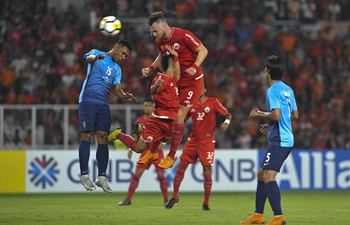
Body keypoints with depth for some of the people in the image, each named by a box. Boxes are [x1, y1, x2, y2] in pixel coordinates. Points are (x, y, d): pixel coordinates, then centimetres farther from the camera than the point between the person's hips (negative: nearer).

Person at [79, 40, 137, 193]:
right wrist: (95, 57, -45)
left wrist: (125, 96, -10)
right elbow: (88, 58, -20)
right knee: (87, 136, -8)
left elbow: (117, 90, 13)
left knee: (103, 138, -1)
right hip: (88, 100, -6)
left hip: (103, 104, 6)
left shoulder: (117, 69, 21)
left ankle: (101, 177, 2)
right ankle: (84, 175, -4)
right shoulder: (98, 54, 4)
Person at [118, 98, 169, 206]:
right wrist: (131, 149, 6)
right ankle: (128, 199, 2)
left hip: (157, 151, -3)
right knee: (136, 175, -2)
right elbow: (136, 136, 14)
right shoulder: (139, 121, 7)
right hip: (145, 151, 3)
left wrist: (162, 142, -23)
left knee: (161, 176, -6)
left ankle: (166, 200, 5)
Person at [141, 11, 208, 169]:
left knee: (179, 117, -9)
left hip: (192, 81, -6)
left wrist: (194, 67, -28)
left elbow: (203, 50, -14)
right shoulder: (159, 41, 0)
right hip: (174, 81, 6)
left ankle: (171, 156, -1)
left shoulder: (184, 36, -21)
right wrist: (150, 69, 5)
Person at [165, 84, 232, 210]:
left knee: (207, 171, -5)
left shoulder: (213, 103, -4)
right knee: (181, 166, -4)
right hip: (193, 140, 3)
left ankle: (206, 203, 8)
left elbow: (228, 114, 0)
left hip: (207, 141, -3)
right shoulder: (191, 105, 7)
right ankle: (175, 196, 10)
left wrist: (226, 122, -21)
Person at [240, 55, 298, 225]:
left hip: (278, 140, -10)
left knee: (268, 176, -16)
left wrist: (258, 114, -7)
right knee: (262, 174, 18)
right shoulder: (288, 90, 15)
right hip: (287, 139, 10)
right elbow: (295, 115, 21)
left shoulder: (273, 91, -13)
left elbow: (276, 115, -23)